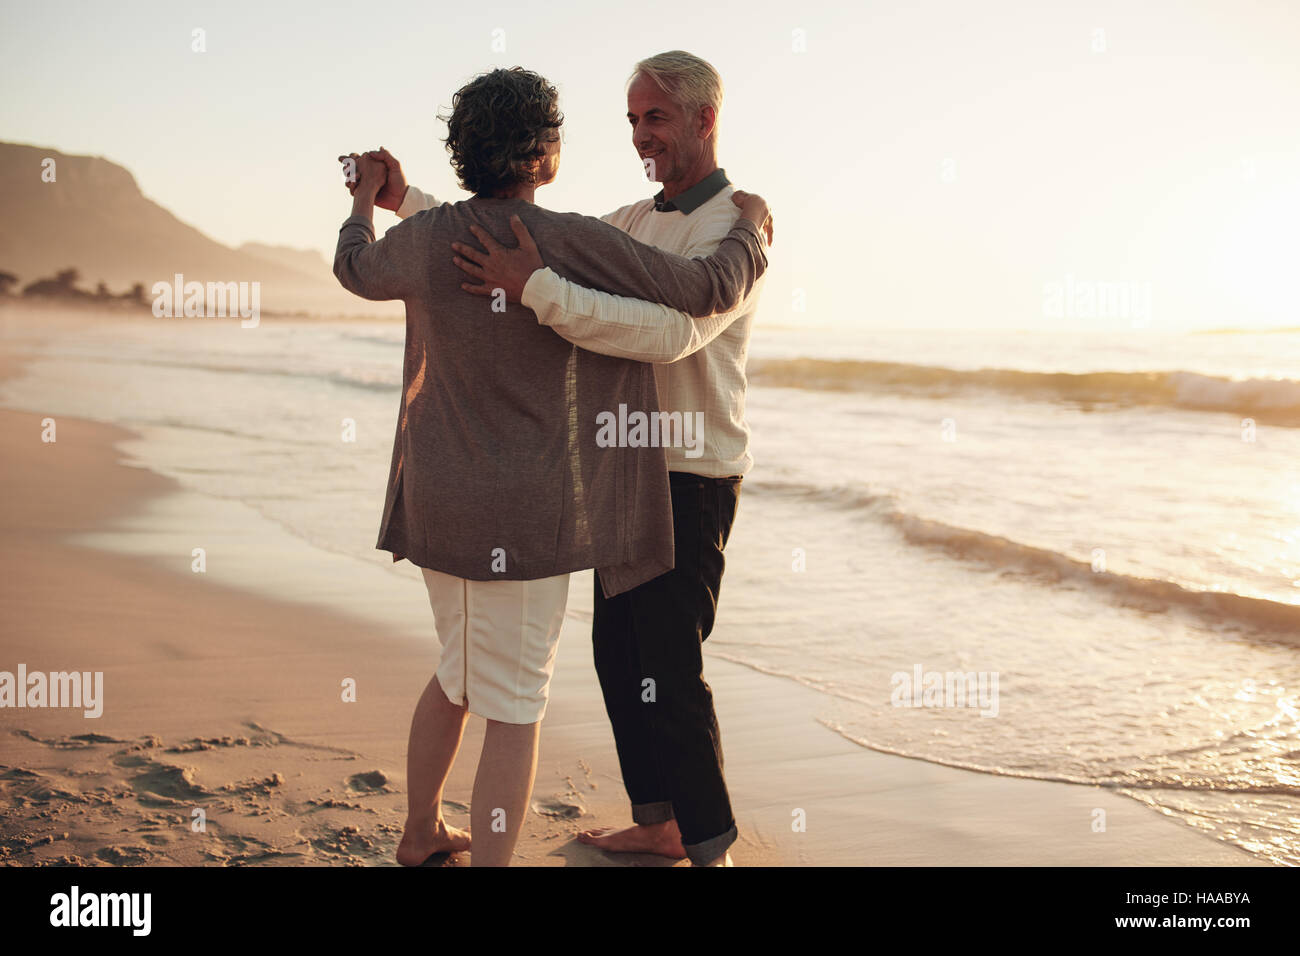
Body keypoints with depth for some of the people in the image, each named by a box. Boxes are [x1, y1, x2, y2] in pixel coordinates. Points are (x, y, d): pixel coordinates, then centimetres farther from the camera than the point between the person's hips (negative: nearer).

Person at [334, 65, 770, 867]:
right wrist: (749, 229, 8)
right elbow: (712, 291, -13)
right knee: (516, 709, 2)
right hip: (518, 516, -7)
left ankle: (421, 832, 42)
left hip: (441, 500, 7)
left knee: (460, 674, 27)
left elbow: (358, 270, 23)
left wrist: (366, 197, 43)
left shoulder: (428, 238, 0)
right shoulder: (575, 244, -17)